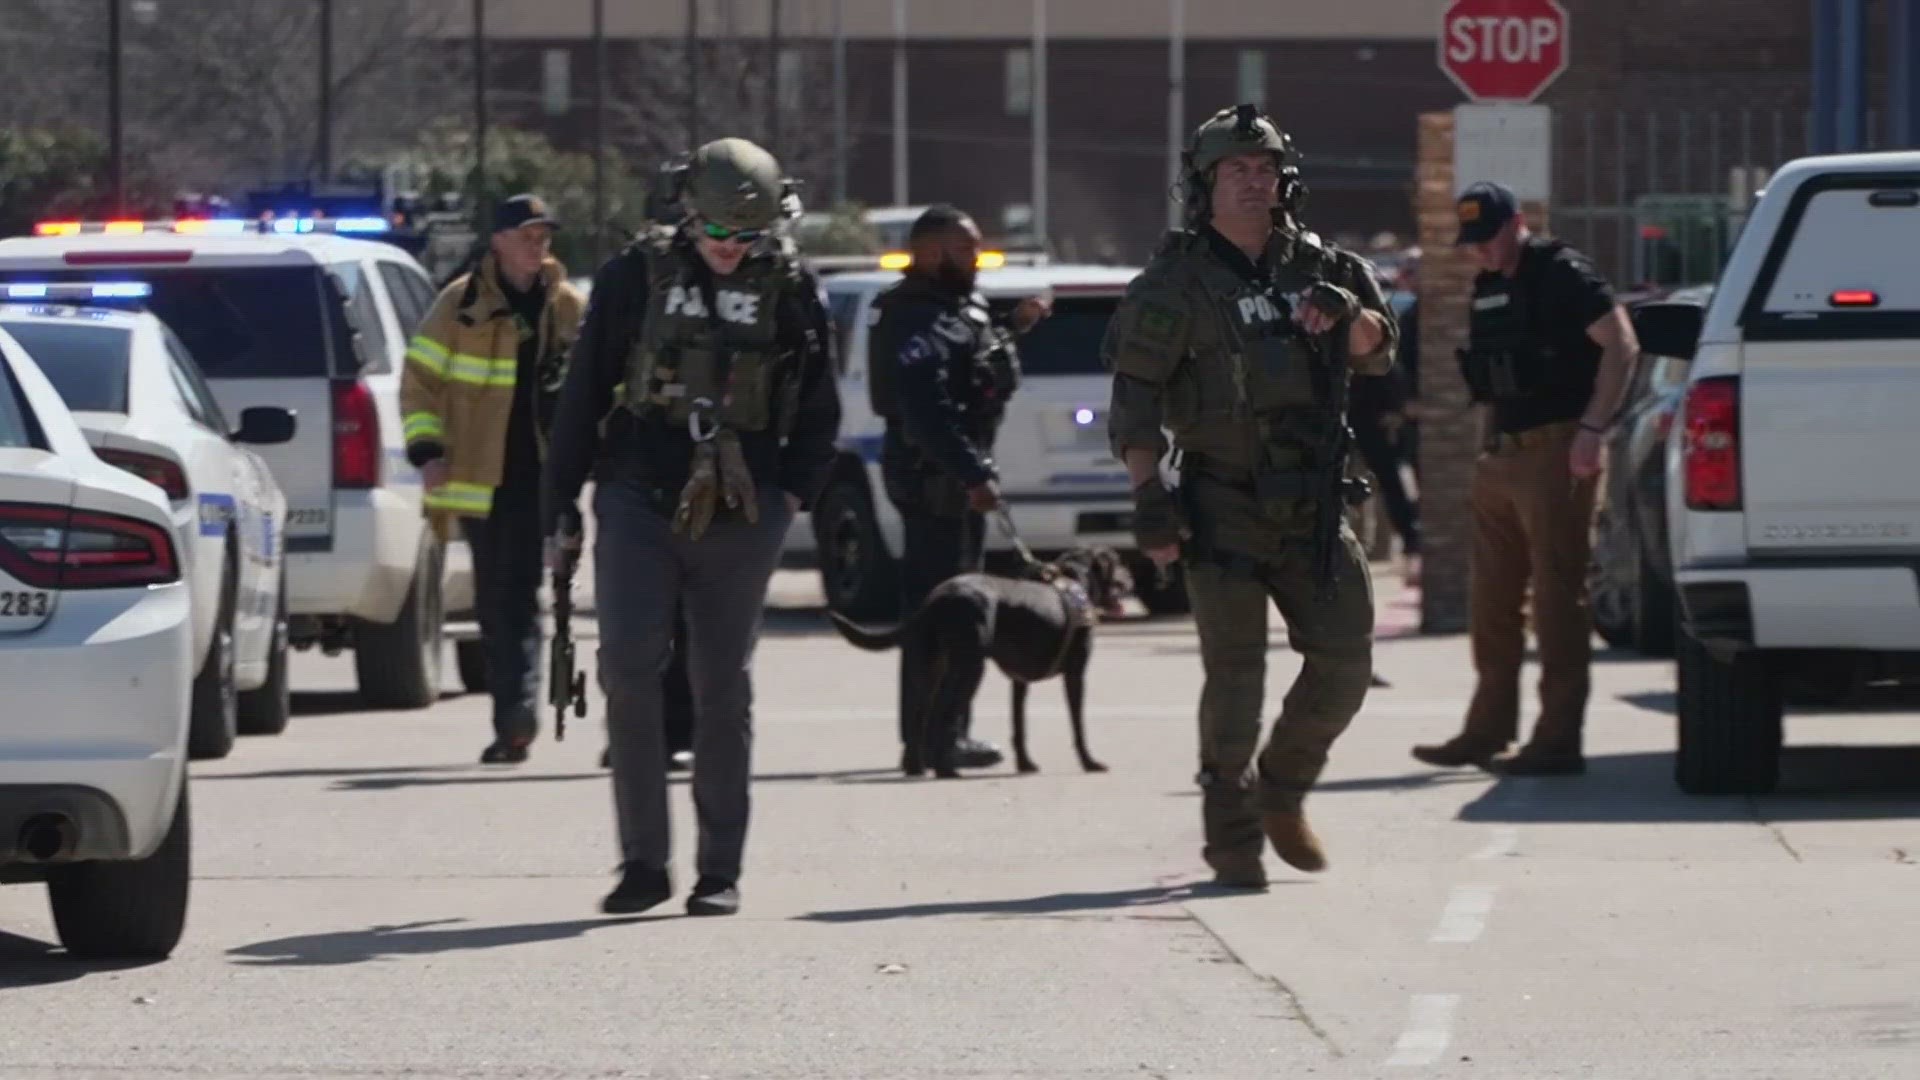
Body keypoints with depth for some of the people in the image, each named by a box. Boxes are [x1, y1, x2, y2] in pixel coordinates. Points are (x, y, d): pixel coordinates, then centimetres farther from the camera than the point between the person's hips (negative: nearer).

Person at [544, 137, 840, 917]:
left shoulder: (789, 290, 5)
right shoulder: (636, 276, 3)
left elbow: (818, 406, 14)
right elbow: (582, 393, 7)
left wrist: (795, 492, 1)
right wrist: (560, 508, 5)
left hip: (739, 518, 1)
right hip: (639, 502, 0)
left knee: (723, 687, 4)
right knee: (628, 667, -12)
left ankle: (721, 873, 10)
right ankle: (644, 861, -4)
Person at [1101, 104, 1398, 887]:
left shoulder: (1314, 267, 10)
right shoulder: (1177, 284, -4)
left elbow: (1377, 353, 8)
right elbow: (1134, 398, -8)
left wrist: (1349, 316, -16)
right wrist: (1148, 498, -18)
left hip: (1312, 510, 5)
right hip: (1224, 510, -5)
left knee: (1344, 661, 3)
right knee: (1235, 676, -6)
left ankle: (1282, 793, 25)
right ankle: (1232, 837, 4)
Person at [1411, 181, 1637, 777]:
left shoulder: (1560, 273, -10)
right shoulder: (1488, 287, 16)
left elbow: (1621, 345, -16)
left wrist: (1591, 428, -22)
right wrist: (1491, 443, 17)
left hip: (1555, 455, -9)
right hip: (1503, 455, 9)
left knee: (1557, 596, -7)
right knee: (1492, 599, 11)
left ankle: (1558, 740, -7)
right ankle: (1488, 732, 18)